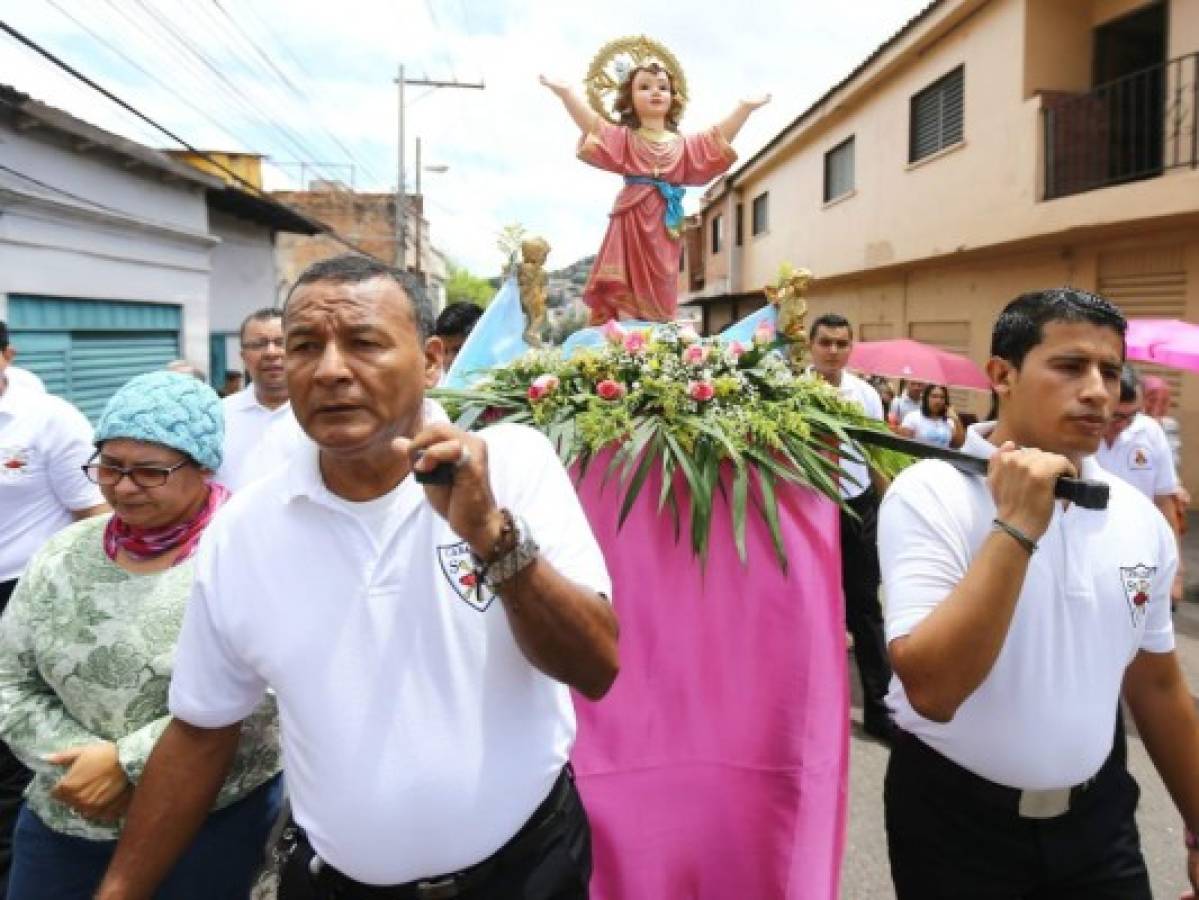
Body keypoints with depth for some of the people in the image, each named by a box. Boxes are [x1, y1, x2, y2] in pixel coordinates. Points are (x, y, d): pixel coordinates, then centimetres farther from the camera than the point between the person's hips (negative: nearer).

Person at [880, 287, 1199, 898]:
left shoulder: (1141, 519, -2)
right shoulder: (928, 495, -19)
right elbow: (931, 689, -28)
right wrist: (1016, 527, -31)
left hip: (1098, 815, 4)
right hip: (955, 817, -4)